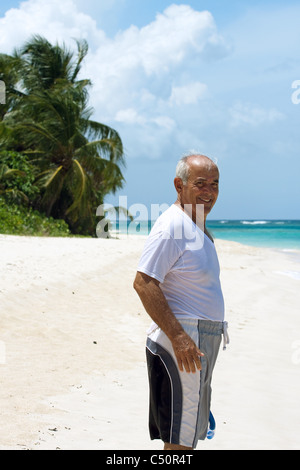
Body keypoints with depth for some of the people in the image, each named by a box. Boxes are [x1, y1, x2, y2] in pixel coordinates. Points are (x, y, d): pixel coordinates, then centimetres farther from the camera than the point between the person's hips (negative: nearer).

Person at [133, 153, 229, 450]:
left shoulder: (198, 228, 17)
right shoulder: (171, 226, -15)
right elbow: (143, 283, -23)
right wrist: (178, 336, -26)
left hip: (198, 343, 10)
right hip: (180, 343, -10)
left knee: (191, 433, 18)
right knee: (179, 439, -6)